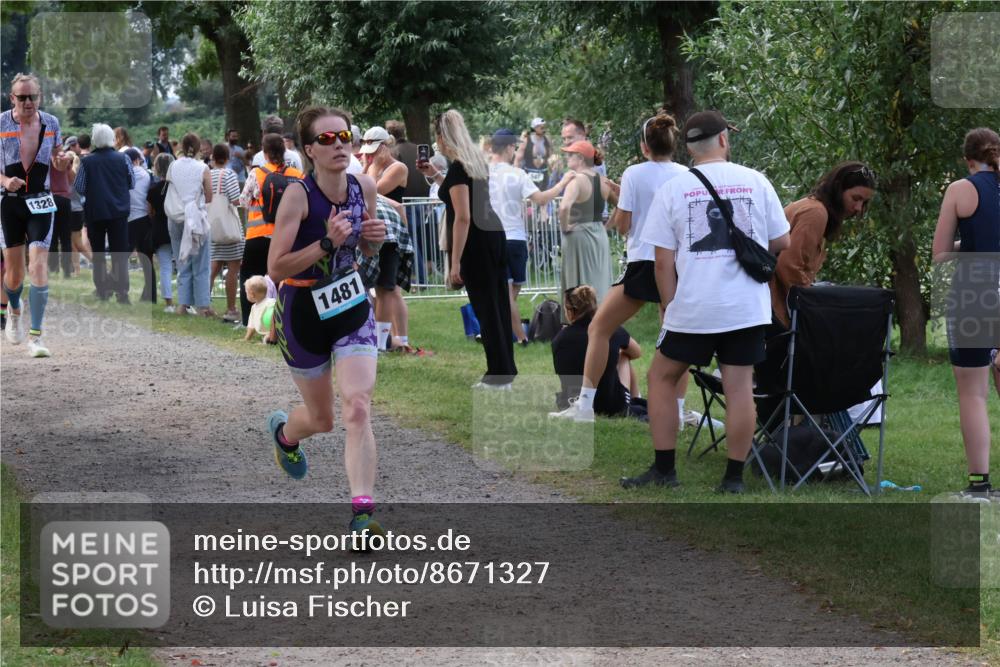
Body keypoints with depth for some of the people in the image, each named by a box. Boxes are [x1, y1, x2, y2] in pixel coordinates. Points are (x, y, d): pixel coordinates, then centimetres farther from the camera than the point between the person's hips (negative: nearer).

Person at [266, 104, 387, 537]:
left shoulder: (364, 188, -4)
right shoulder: (298, 195, -19)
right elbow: (275, 268, -21)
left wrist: (374, 239, -9)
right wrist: (327, 243, -31)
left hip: (352, 308, 3)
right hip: (304, 311, -3)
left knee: (357, 407, -16)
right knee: (322, 419, 13)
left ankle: (362, 513, -19)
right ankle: (283, 431, 51)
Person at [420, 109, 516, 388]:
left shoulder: (458, 167, -16)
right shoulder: (477, 160, 11)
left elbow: (463, 217, -21)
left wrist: (456, 262, -21)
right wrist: (435, 175, 27)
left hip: (476, 241, -9)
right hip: (495, 234, 9)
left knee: (486, 308, -4)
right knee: (499, 305, 12)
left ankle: (499, 374, -1)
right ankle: (505, 370, 19)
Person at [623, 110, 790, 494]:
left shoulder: (672, 190, -1)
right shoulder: (755, 182, 2)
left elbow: (664, 261, -1)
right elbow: (782, 242, 9)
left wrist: (671, 307, 9)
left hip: (693, 308, -1)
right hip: (747, 307, 1)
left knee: (662, 376, 14)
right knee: (740, 387, 5)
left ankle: (664, 469, 15)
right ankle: (734, 477, 7)